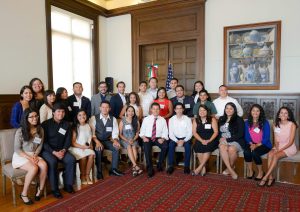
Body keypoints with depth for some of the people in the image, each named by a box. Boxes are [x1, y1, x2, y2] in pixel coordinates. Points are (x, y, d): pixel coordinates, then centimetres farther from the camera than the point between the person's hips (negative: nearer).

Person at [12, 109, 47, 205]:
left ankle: (40, 189, -6)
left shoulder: (40, 130, 1)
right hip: (20, 156, -4)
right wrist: (29, 158, -20)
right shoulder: (20, 131, -12)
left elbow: (40, 146, 7)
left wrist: (35, 156, -11)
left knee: (44, 165, -27)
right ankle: (24, 194, -11)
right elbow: (17, 149, -10)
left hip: (34, 155, 4)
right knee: (34, 168, -31)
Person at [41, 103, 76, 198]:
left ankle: (68, 184, -6)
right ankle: (54, 188, -17)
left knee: (72, 159, -22)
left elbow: (68, 140, 5)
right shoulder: (46, 124, -5)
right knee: (52, 162, -32)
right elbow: (43, 142, -9)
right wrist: (54, 152, -19)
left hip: (61, 150, 4)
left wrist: (63, 150, -13)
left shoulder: (66, 124, 7)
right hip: (47, 150, -3)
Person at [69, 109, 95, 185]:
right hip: (76, 148, -4)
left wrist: (90, 146, -4)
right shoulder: (75, 127, -4)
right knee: (83, 156, -32)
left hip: (87, 147, 4)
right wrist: (82, 146, -17)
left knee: (92, 154, -27)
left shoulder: (88, 126, 10)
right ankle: (82, 175, -8)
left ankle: (87, 175, -13)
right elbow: (72, 142, -8)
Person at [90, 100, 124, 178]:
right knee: (98, 149, -33)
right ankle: (99, 171, -19)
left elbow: (115, 132, -1)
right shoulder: (94, 118, -3)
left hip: (107, 141, 3)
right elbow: (92, 133, -11)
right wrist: (97, 142, -27)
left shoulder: (113, 119, 4)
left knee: (117, 147, -24)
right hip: (97, 141, -2)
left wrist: (115, 141, -22)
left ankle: (114, 169, -14)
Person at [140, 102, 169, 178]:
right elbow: (142, 131, 9)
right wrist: (144, 137, -10)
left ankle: (159, 164, -6)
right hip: (148, 138, 0)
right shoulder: (146, 119, 7)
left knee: (165, 146, -29)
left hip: (158, 138, 1)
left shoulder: (163, 120, 7)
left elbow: (165, 132, 4)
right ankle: (150, 169, -21)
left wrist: (162, 138, -15)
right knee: (146, 147, -33)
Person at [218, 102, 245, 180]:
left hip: (236, 141, -3)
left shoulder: (239, 120, 1)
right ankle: (231, 170, -30)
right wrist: (221, 138, -4)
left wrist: (228, 139, -12)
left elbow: (240, 134, -7)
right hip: (224, 140, 3)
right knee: (222, 147, -33)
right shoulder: (221, 119, 15)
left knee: (231, 149, -36)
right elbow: (218, 131, 18)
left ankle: (231, 167, -9)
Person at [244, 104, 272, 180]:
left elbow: (266, 137, -9)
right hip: (252, 144, 3)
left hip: (264, 145, -2)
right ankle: (250, 171, -7)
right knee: (246, 152, -29)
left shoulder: (265, 122, -4)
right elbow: (247, 136, 4)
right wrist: (251, 144, -15)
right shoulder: (247, 123, 5)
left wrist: (257, 145, -20)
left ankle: (261, 172, -4)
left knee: (255, 153, -31)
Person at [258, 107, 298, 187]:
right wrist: (276, 148, -13)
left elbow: (291, 142, -13)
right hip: (278, 146, 4)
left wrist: (280, 150, -19)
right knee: (270, 154, -27)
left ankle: (265, 177, -25)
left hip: (289, 147, -4)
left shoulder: (292, 125, -10)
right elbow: (276, 140, 6)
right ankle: (270, 177, -23)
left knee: (276, 156, -30)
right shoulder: (276, 125, 4)